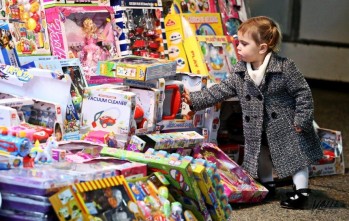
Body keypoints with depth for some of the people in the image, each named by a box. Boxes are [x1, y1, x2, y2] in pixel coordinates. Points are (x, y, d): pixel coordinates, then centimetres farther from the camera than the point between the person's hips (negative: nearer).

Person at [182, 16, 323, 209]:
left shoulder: (284, 68, -23)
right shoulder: (240, 71, -6)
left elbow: (303, 92, -17)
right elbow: (221, 90, -1)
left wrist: (301, 120, -17)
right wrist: (195, 99, -9)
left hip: (286, 126, -6)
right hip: (257, 128, 6)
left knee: (294, 155, 2)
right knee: (260, 155, 18)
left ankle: (301, 190, 15)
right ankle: (267, 184, 37)